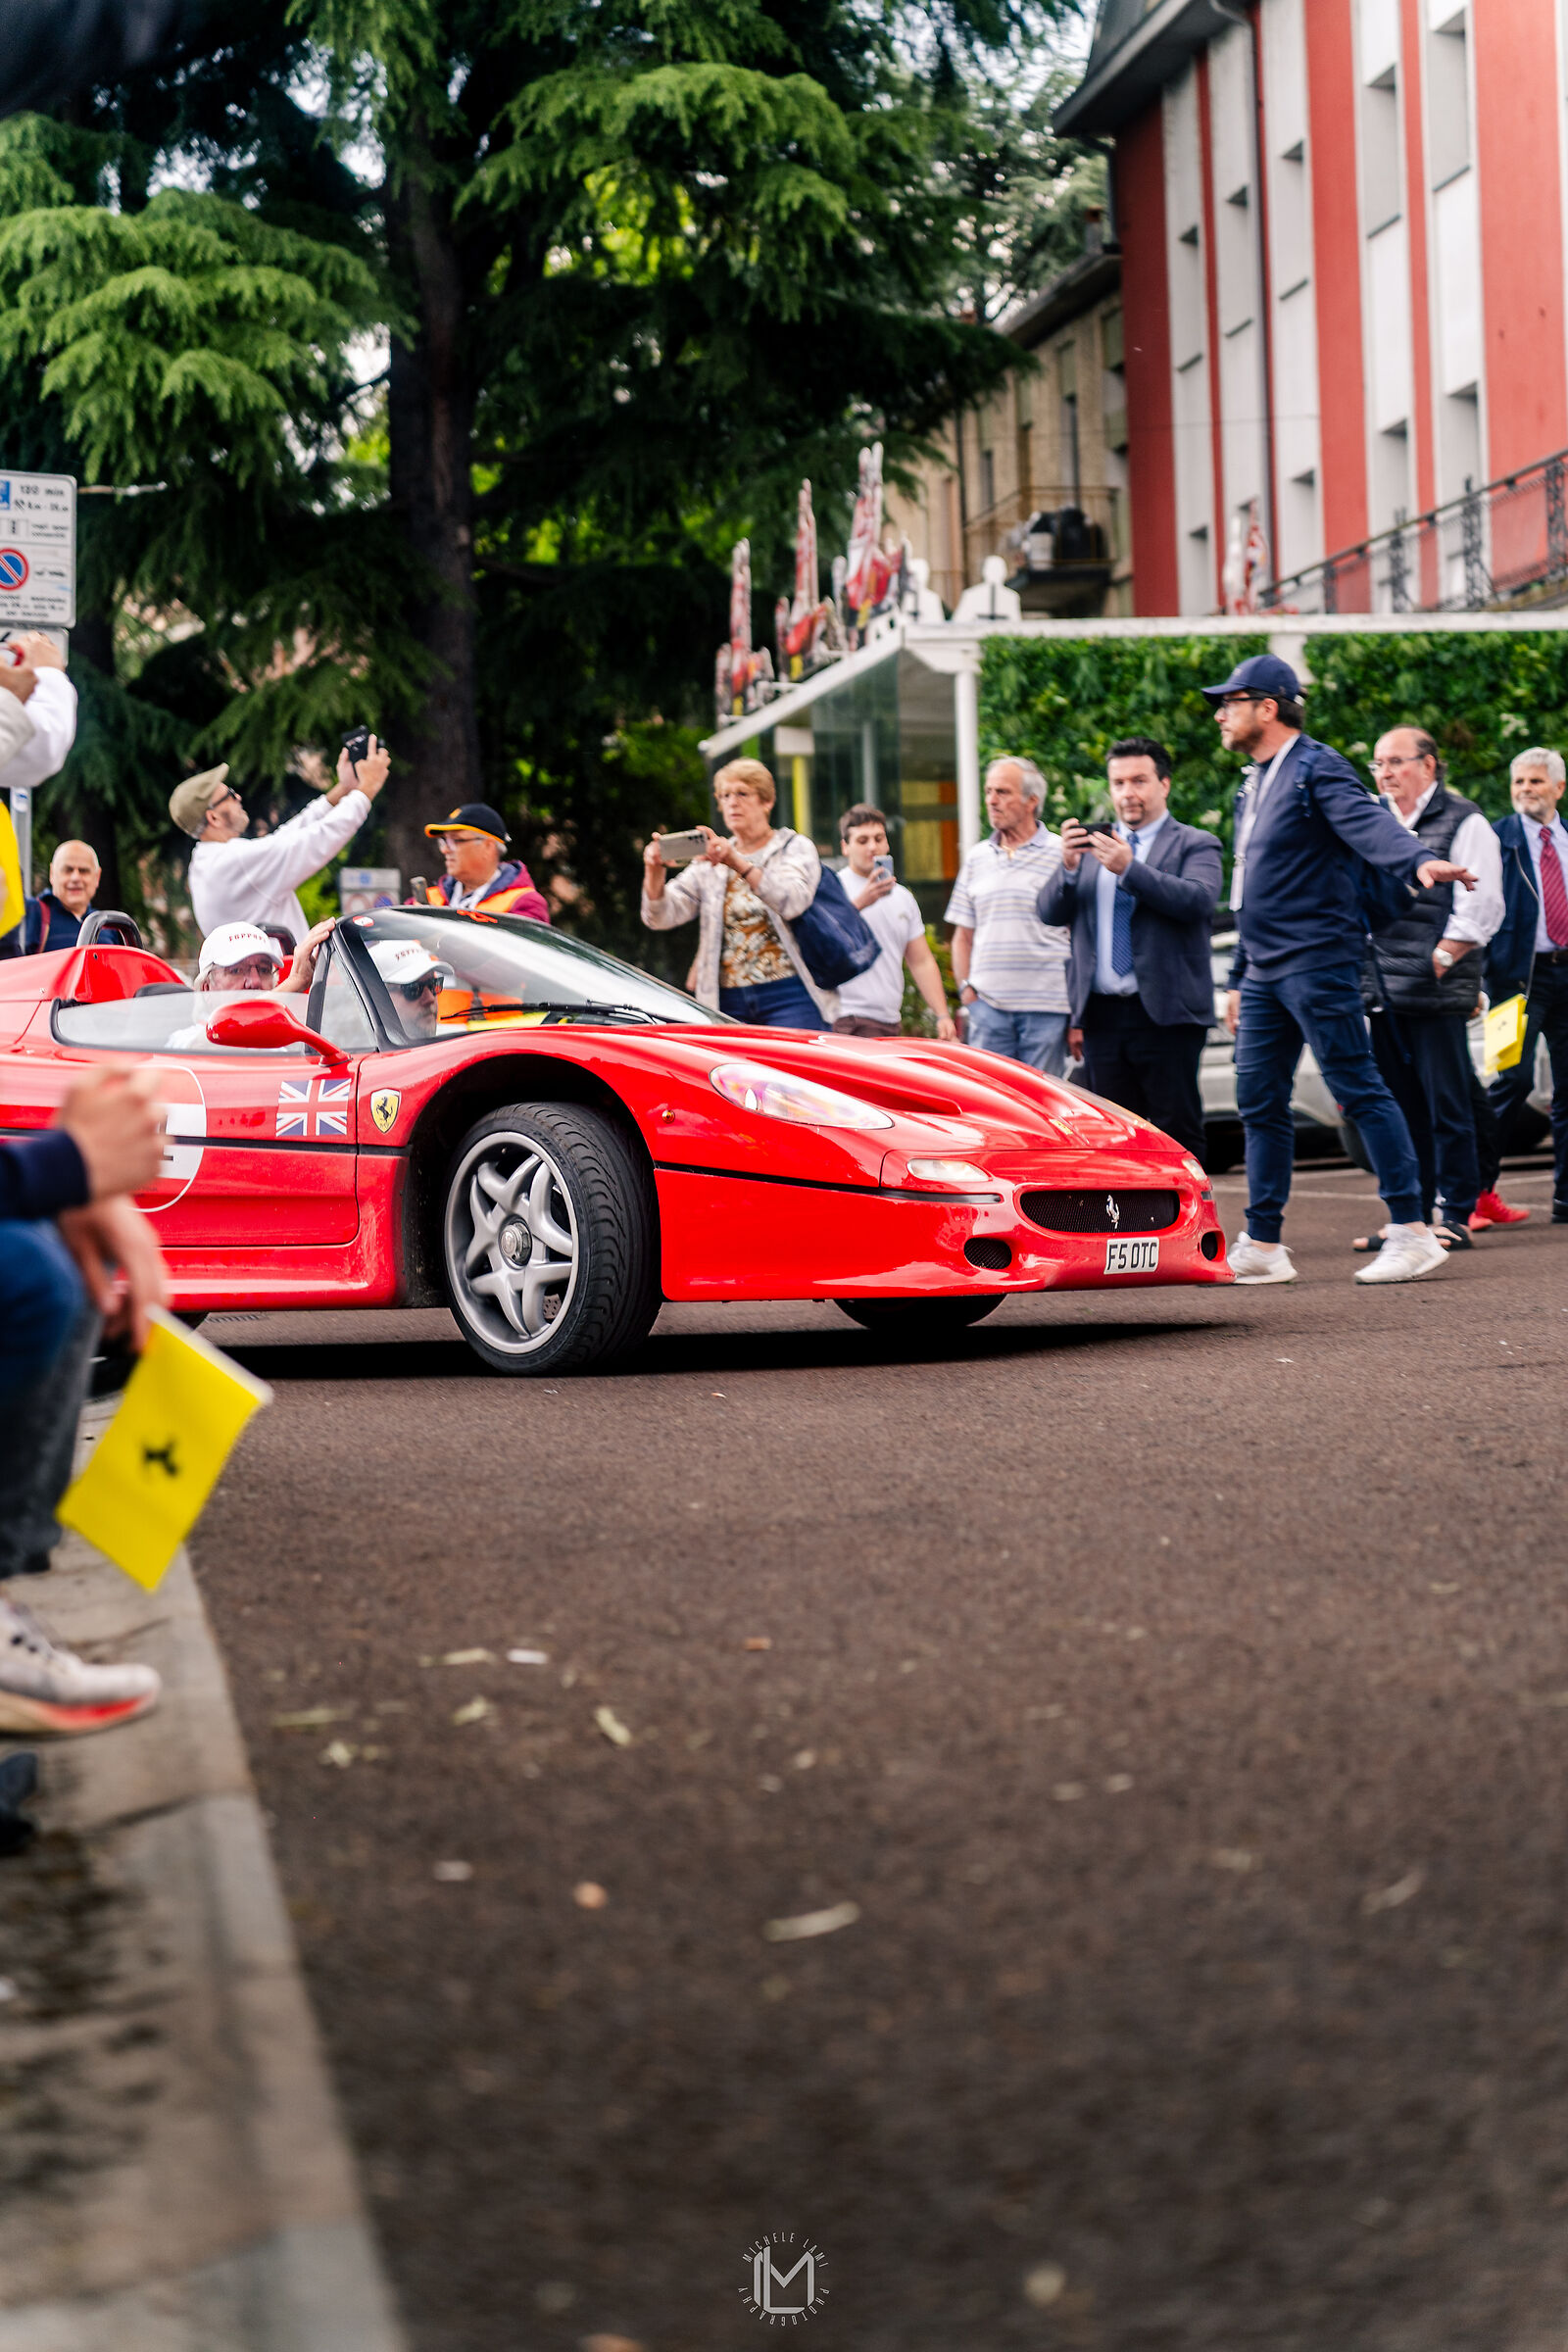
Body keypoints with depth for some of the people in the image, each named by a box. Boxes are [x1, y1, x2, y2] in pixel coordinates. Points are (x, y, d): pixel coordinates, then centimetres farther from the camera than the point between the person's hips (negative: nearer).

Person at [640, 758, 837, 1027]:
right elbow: (661, 916, 4)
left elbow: (792, 901, -14)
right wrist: (654, 871, -16)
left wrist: (738, 863, -27)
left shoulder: (795, 848, 8)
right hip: (729, 1001, 3)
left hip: (789, 997, -3)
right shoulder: (710, 863, 17)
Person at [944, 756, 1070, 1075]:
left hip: (1046, 1007, -3)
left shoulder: (1062, 854, 1)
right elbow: (963, 935, 19)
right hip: (987, 1004, 4)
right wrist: (965, 987, 5)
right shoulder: (977, 859, 14)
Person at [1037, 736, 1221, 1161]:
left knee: (1178, 1133, -5)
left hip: (1165, 1014, -4)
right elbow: (1050, 913, 7)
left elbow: (1199, 900, -16)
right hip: (1102, 1015, 4)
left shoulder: (1195, 845, 5)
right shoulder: (1091, 847, 17)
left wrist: (1129, 868, -24)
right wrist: (1068, 867, -12)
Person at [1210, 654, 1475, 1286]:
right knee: (1259, 1102, 9)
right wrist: (1239, 978, 25)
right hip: (1266, 973, 9)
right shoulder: (1255, 785, 20)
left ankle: (1412, 1231, -6)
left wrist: (1420, 861, -47)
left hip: (1317, 966, -9)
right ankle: (1262, 1246, 14)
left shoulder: (1317, 768, -8)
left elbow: (1368, 825, -26)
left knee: (1358, 1090, -9)